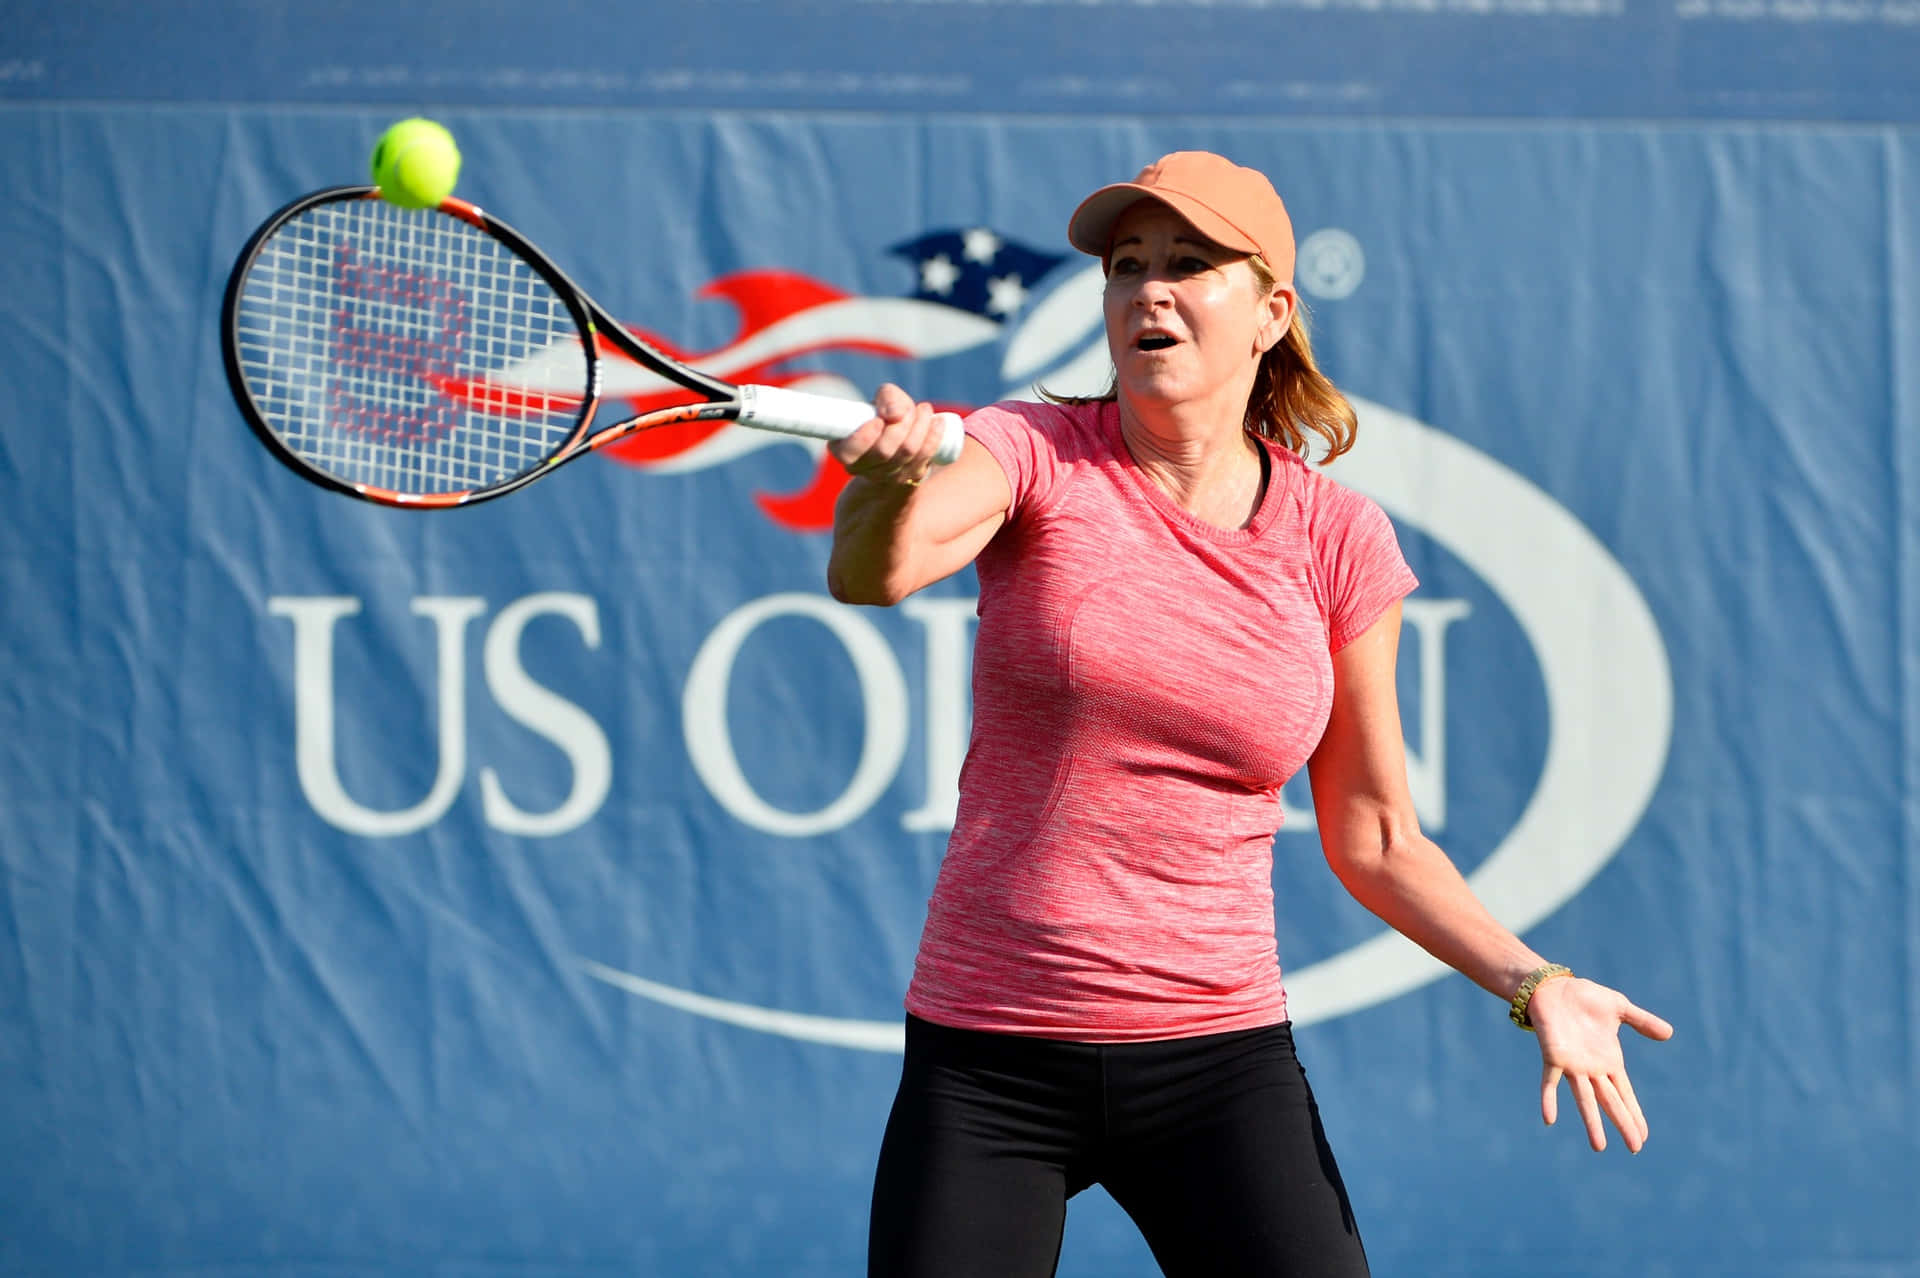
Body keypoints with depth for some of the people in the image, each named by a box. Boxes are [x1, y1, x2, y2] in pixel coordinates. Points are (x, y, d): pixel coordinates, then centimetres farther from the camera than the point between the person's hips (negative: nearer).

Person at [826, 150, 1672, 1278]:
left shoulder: (1338, 540, 2)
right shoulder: (1034, 455, -3)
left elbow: (1372, 835, 10)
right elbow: (873, 573, -25)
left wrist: (1531, 984, -2)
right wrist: (892, 480, -47)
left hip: (1222, 1057, 1)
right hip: (989, 1058, -1)